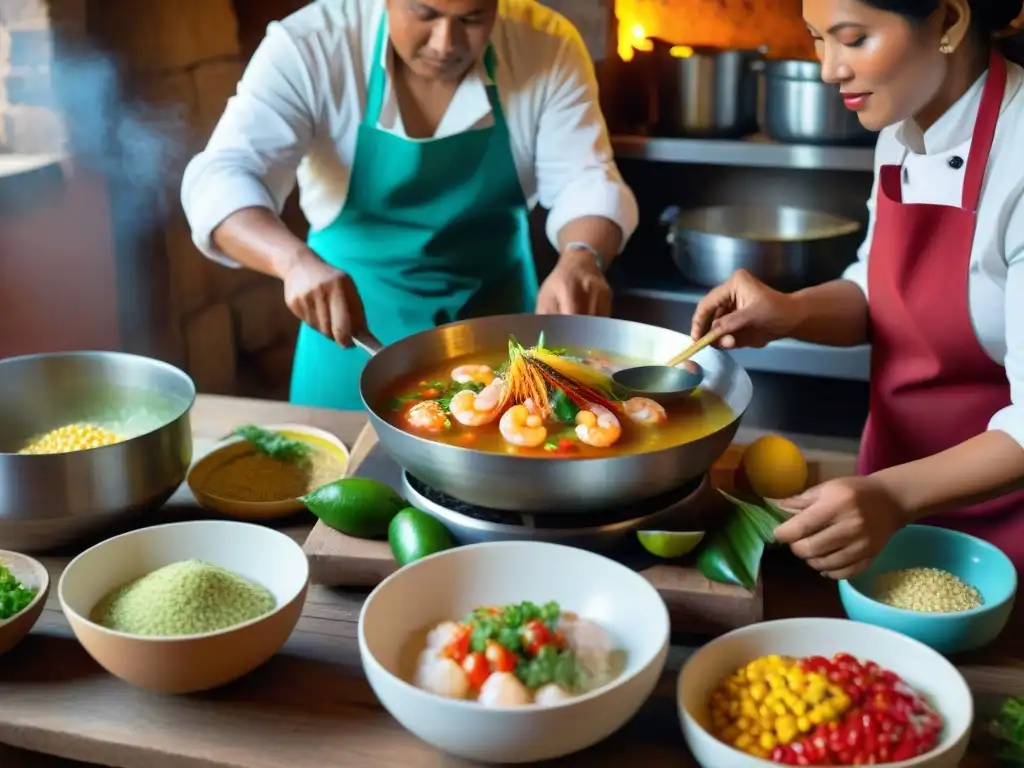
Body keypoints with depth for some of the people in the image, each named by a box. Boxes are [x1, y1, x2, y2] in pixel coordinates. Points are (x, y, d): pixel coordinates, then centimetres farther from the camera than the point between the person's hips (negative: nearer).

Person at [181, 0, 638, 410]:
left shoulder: (547, 46, -14)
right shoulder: (310, 46, -20)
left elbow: (585, 180, -16)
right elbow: (222, 178, -27)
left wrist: (581, 258, -38)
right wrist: (295, 260, -47)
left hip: (495, 320, 2)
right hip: (353, 322, -1)